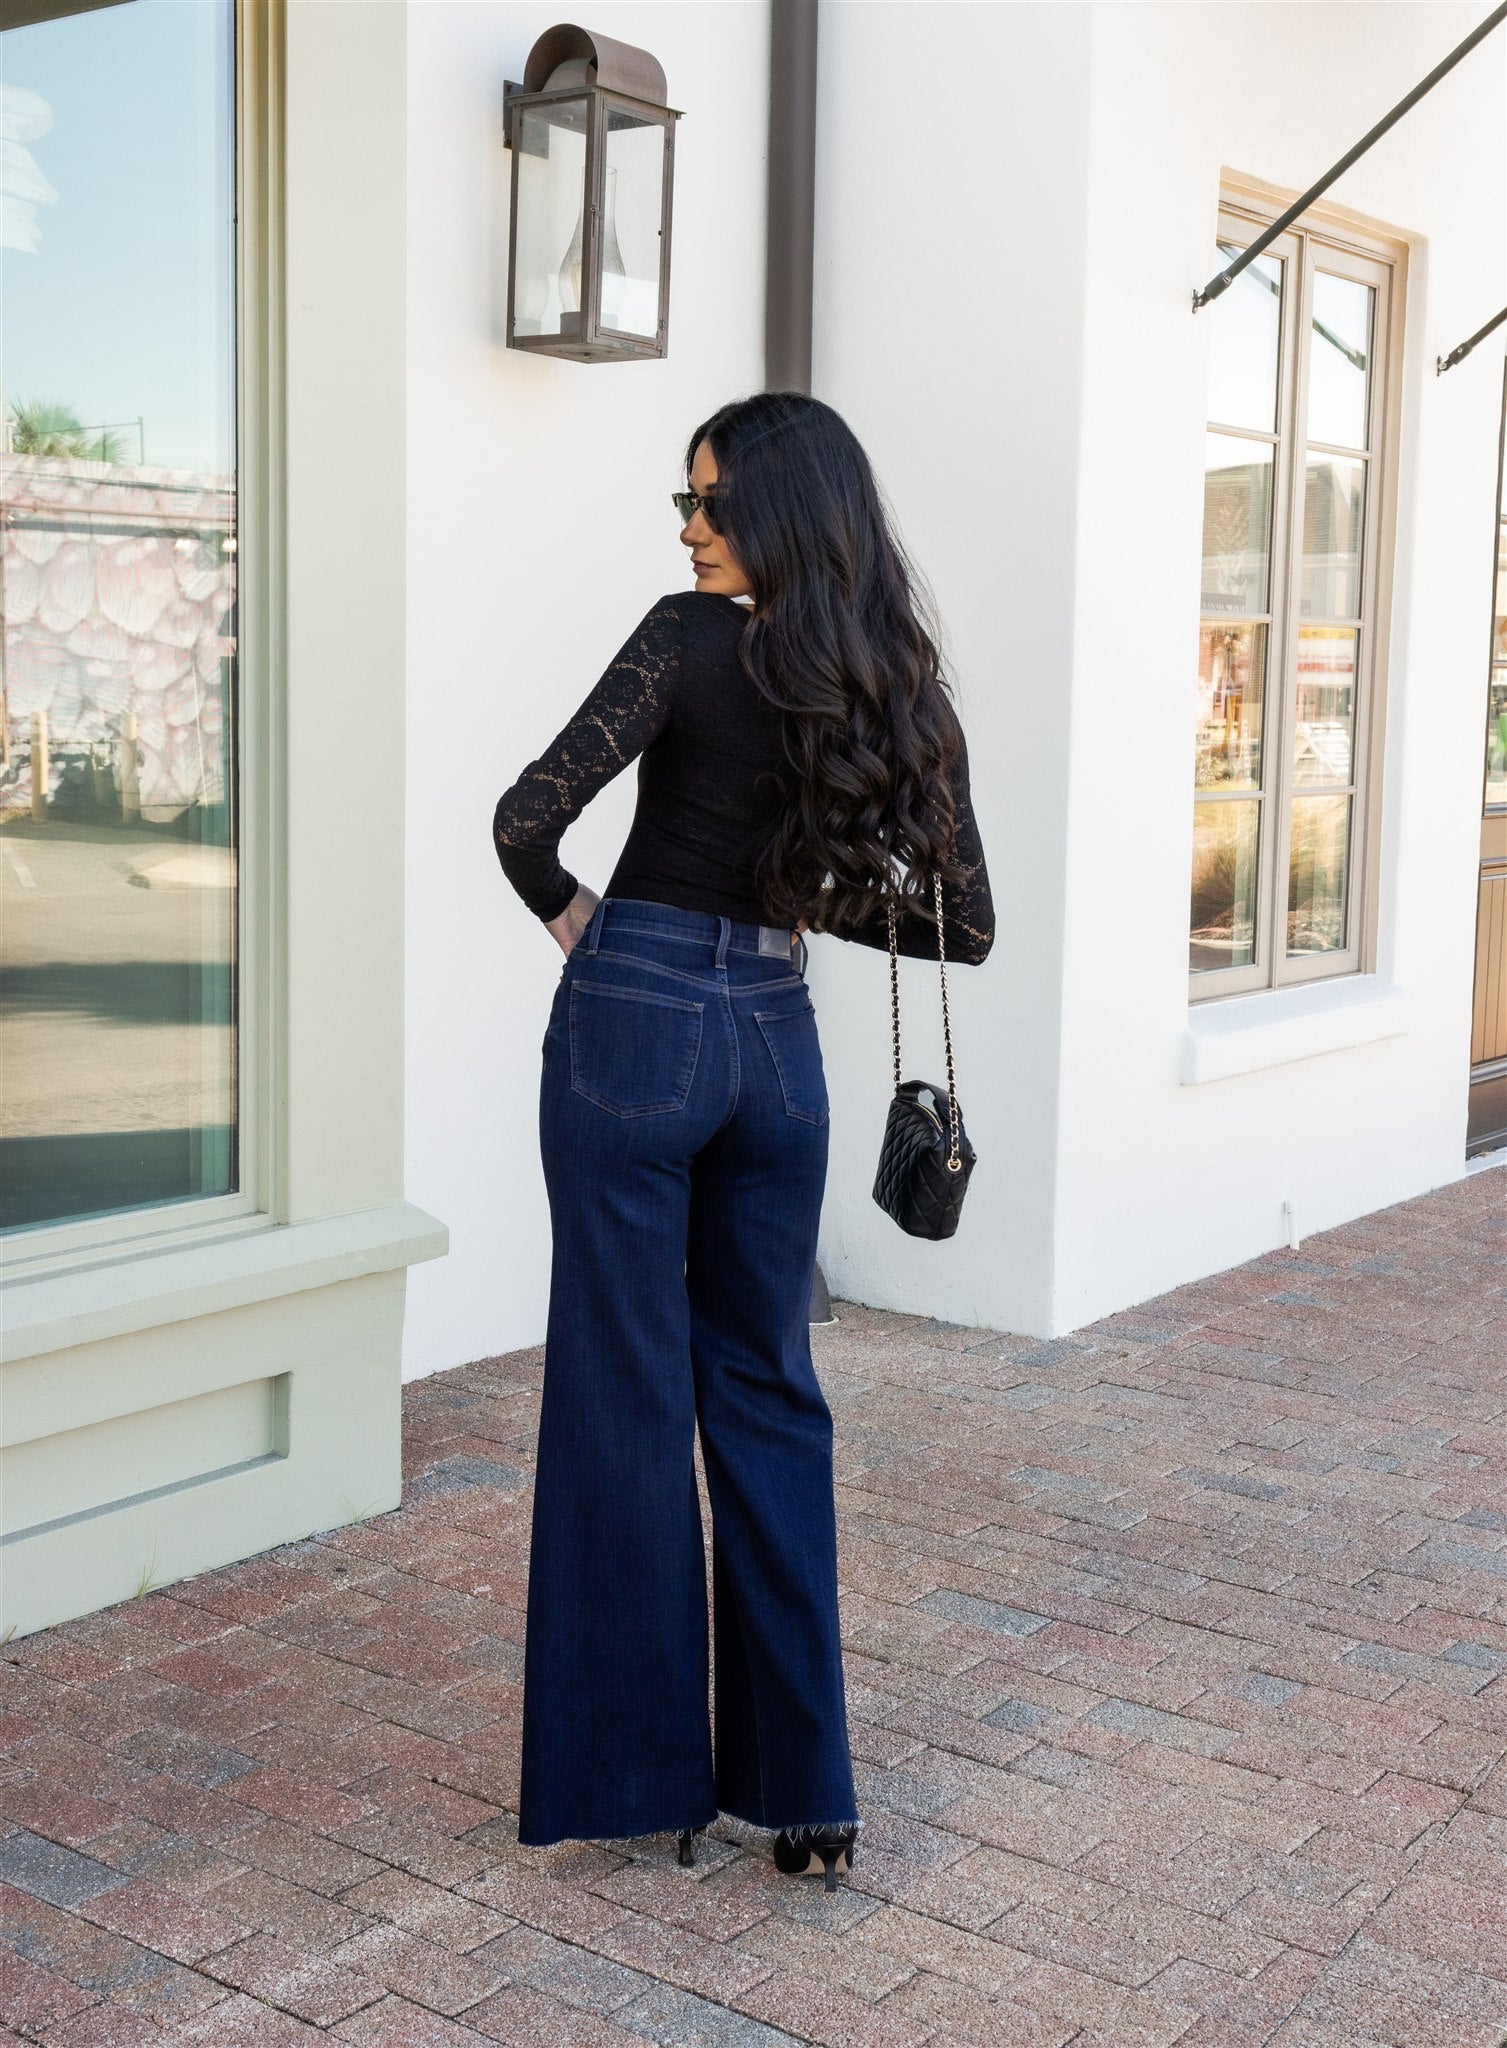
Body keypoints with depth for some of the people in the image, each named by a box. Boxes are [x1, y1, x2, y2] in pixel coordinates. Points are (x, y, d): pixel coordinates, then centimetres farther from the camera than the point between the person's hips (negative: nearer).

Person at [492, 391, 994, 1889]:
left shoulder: (693, 638, -11)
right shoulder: (898, 682, 4)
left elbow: (528, 819, -18)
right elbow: (963, 926, 8)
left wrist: (565, 912, 3)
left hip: (634, 1028, -5)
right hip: (775, 1041, 5)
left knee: (626, 1394, 5)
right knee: (768, 1394, 14)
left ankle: (639, 1771, 16)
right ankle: (801, 1788, 18)